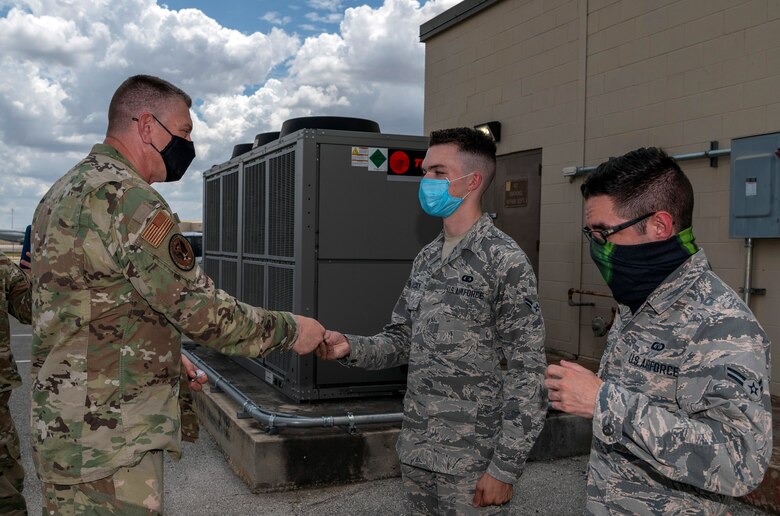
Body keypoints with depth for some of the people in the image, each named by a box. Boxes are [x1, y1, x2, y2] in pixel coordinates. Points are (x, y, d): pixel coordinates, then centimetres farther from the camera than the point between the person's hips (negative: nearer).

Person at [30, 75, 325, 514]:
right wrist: (290, 330, -7)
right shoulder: (127, 198, -19)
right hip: (109, 443, -10)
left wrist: (166, 354, 21)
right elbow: (201, 311, -20)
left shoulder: (65, 191, 13)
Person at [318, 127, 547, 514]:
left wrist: (505, 467, -16)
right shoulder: (426, 258, 9)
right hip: (416, 452, 7)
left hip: (470, 461, -7)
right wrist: (350, 348, -6)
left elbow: (527, 372, -15)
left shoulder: (504, 260, -14)